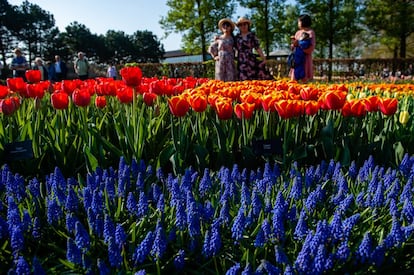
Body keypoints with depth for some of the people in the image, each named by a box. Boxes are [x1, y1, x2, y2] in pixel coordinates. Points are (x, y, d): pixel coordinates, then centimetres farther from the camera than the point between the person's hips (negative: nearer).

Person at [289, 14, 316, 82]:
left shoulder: (310, 32, -3)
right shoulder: (298, 32, 16)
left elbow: (311, 48, -12)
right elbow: (293, 47, 15)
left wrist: (299, 44, -14)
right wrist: (293, 45, -8)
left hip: (305, 58, -6)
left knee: (304, 79, -7)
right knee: (294, 80, 2)